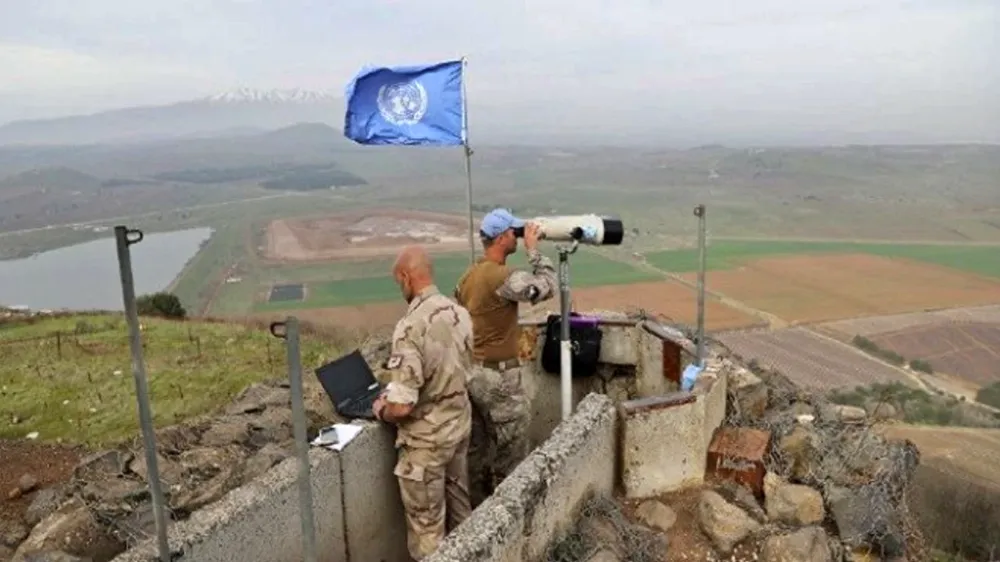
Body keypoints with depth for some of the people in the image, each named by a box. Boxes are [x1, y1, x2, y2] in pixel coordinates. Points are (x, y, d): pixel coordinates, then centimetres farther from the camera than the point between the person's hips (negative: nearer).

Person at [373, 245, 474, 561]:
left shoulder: (411, 326, -28)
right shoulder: (460, 313, -3)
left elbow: (402, 406, -29)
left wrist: (381, 410, -5)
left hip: (427, 437, -7)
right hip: (460, 422, 8)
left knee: (427, 523, 10)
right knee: (459, 507, 24)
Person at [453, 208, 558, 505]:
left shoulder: (468, 276, 8)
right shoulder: (503, 277, -21)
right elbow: (548, 286, -20)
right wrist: (533, 249, -9)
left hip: (471, 373, 9)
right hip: (498, 377, -9)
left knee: (478, 451, 17)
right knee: (510, 457, 5)